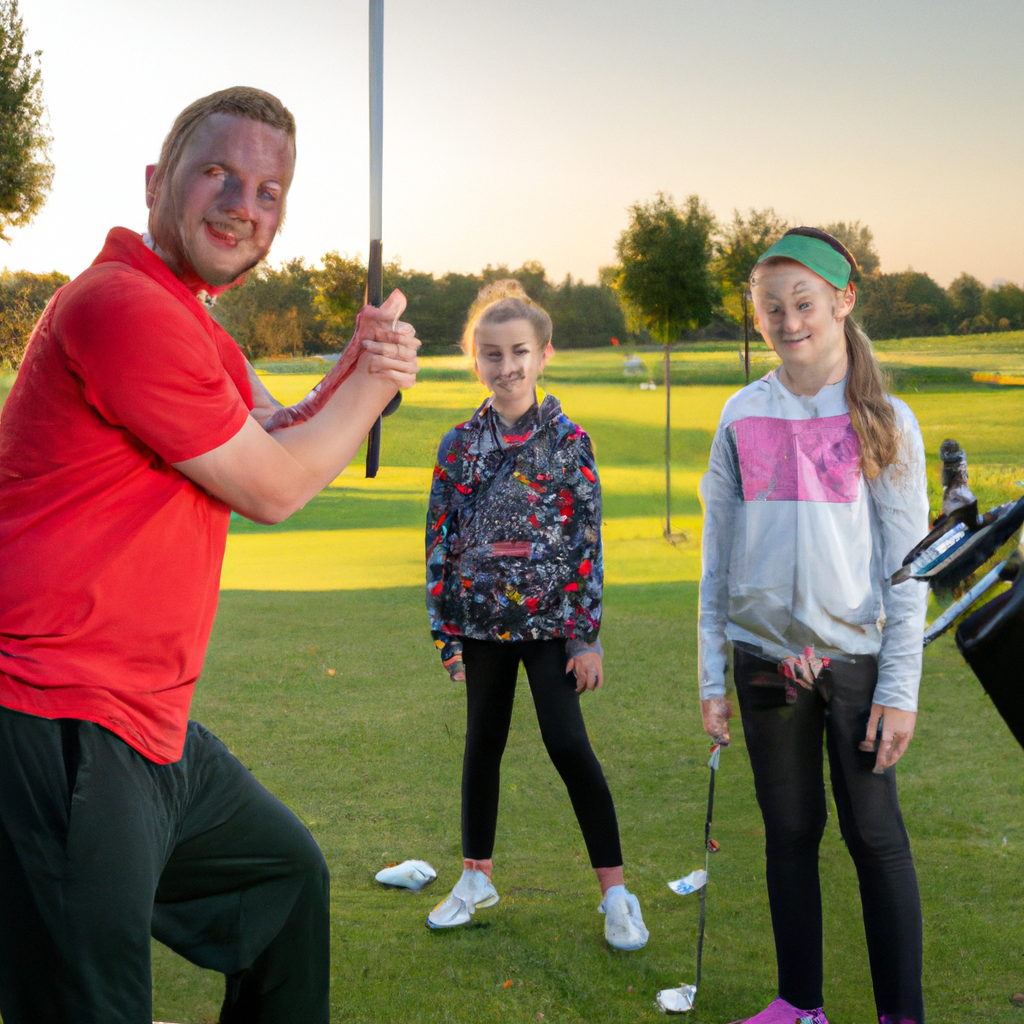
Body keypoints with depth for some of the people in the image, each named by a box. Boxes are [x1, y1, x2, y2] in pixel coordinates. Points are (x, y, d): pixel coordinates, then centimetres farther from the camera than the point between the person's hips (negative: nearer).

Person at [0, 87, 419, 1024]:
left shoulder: (191, 325, 18)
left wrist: (357, 372, -3)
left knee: (287, 873, 28)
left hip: (148, 724, 11)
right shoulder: (124, 306, -18)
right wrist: (373, 379, 3)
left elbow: (279, 444, 17)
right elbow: (273, 489, -12)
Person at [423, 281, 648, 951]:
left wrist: (587, 635, -8)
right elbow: (440, 541, 6)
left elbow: (588, 538, -5)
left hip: (548, 619, -3)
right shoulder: (460, 445, 2)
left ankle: (615, 890, 3)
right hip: (481, 619, 3)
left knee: (569, 746, -7)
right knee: (484, 744, 14)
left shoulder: (567, 440, -5)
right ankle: (477, 878, 28)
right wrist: (446, 632, 3)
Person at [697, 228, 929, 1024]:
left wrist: (900, 688, -7)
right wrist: (712, 676, 6)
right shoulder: (744, 417, 5)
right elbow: (718, 552, 9)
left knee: (876, 837, 0)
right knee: (789, 831, 11)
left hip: (855, 655, -2)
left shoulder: (884, 420, -2)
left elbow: (908, 564, -2)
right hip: (766, 654, 3)